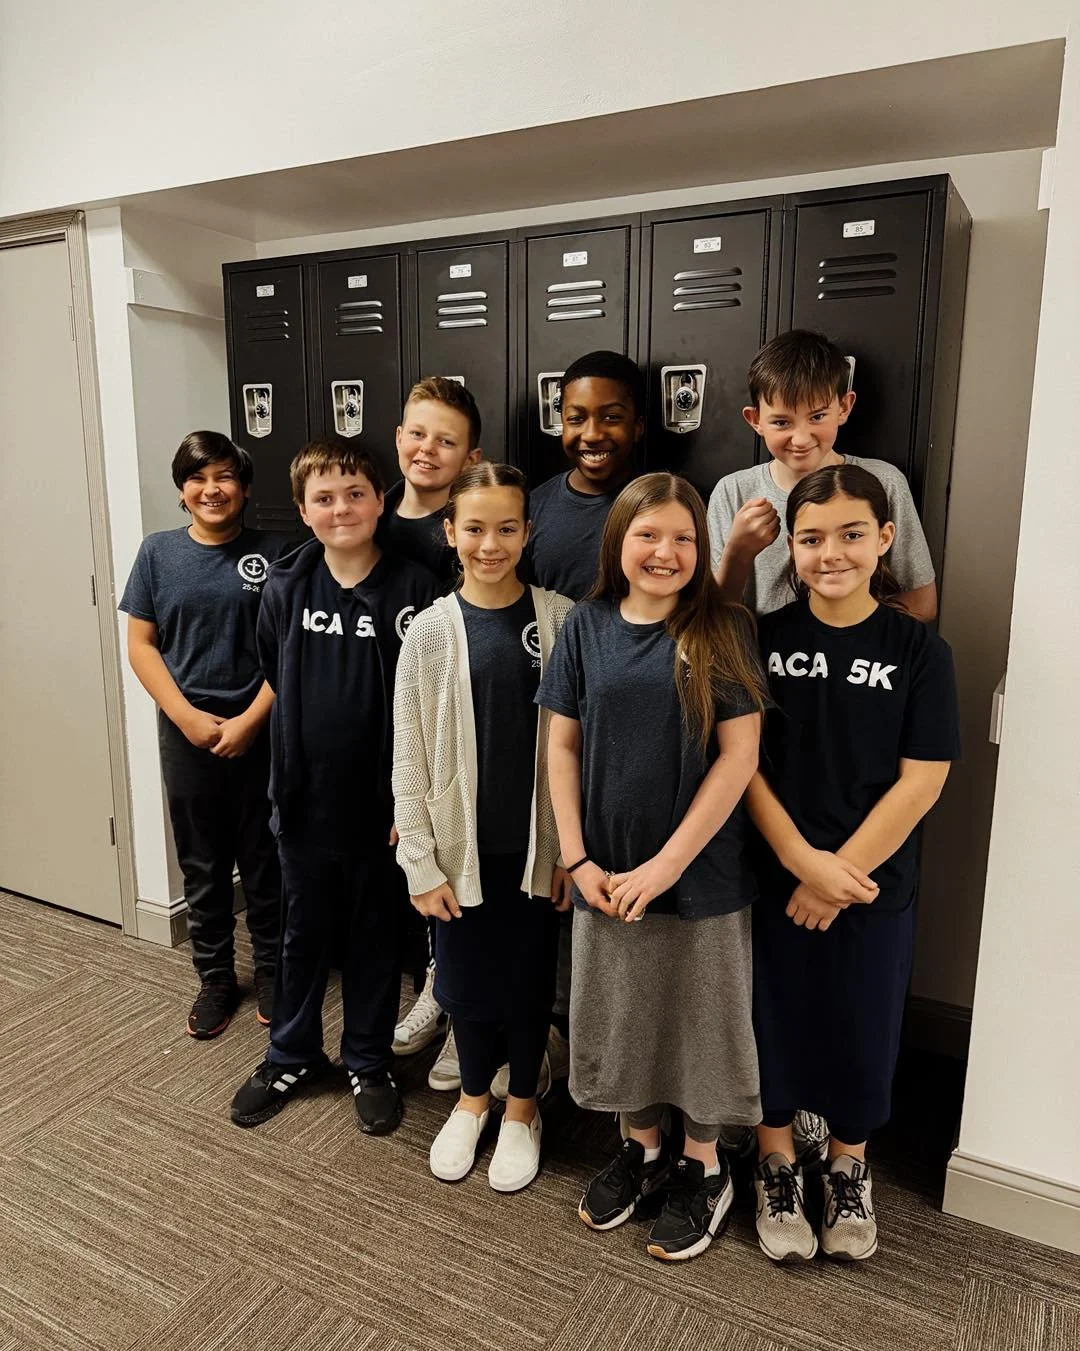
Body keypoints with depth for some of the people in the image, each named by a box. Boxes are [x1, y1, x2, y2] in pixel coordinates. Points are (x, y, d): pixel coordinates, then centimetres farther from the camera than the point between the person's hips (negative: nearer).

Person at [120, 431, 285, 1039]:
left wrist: (251, 720, -12)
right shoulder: (159, 552, 1)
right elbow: (141, 645, 2)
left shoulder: (272, 553, -3)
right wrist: (188, 716, -9)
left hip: (260, 731, -1)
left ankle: (272, 969, 29)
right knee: (203, 864, 12)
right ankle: (216, 979, 29)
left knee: (264, 859, 10)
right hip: (187, 732, 2)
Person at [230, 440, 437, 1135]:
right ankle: (292, 1056, 41)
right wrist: (287, 774, 7)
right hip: (306, 798, 3)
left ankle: (370, 1064, 36)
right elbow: (275, 681, 8)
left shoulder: (415, 588, -12)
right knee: (304, 933, 19)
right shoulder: (286, 588, -3)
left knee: (377, 936, 15)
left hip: (384, 803, -2)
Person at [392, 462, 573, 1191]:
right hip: (460, 841, 1)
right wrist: (420, 863, -4)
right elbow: (410, 760, -3)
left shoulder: (560, 620, -7)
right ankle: (474, 1096, 41)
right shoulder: (431, 630, -5)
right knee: (466, 978, 15)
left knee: (528, 979, 13)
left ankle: (522, 1106, 38)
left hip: (535, 842, -1)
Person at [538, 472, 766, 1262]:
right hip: (608, 875, 3)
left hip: (702, 871, -2)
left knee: (699, 1017, 14)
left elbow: (739, 756, -12)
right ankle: (642, 1149, 42)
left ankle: (703, 1168, 37)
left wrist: (668, 862, -15)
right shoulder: (588, 627, -1)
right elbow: (563, 746, 1)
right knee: (621, 1017, 17)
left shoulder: (724, 632, -9)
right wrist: (577, 858, -5)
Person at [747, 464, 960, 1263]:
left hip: (874, 884, 0)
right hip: (773, 877, 1)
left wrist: (840, 874, -13)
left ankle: (849, 1171, 40)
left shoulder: (919, 650, -7)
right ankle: (778, 1168, 37)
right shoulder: (764, 638, -5)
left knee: (862, 1030, 14)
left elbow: (921, 782, -9)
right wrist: (802, 861, -16)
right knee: (774, 1021, 13)